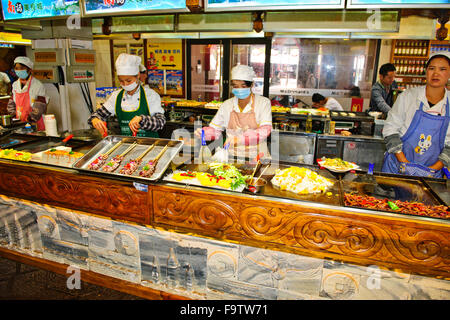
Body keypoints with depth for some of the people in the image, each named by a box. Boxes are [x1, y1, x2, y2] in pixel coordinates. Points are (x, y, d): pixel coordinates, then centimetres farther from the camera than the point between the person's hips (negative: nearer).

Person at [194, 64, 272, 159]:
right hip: (232, 157, 3)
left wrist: (239, 138, -29)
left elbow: (265, 130, -16)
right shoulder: (226, 105, 8)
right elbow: (214, 129, 14)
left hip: (257, 158, -2)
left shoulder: (263, 103, -2)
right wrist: (202, 133, -9)